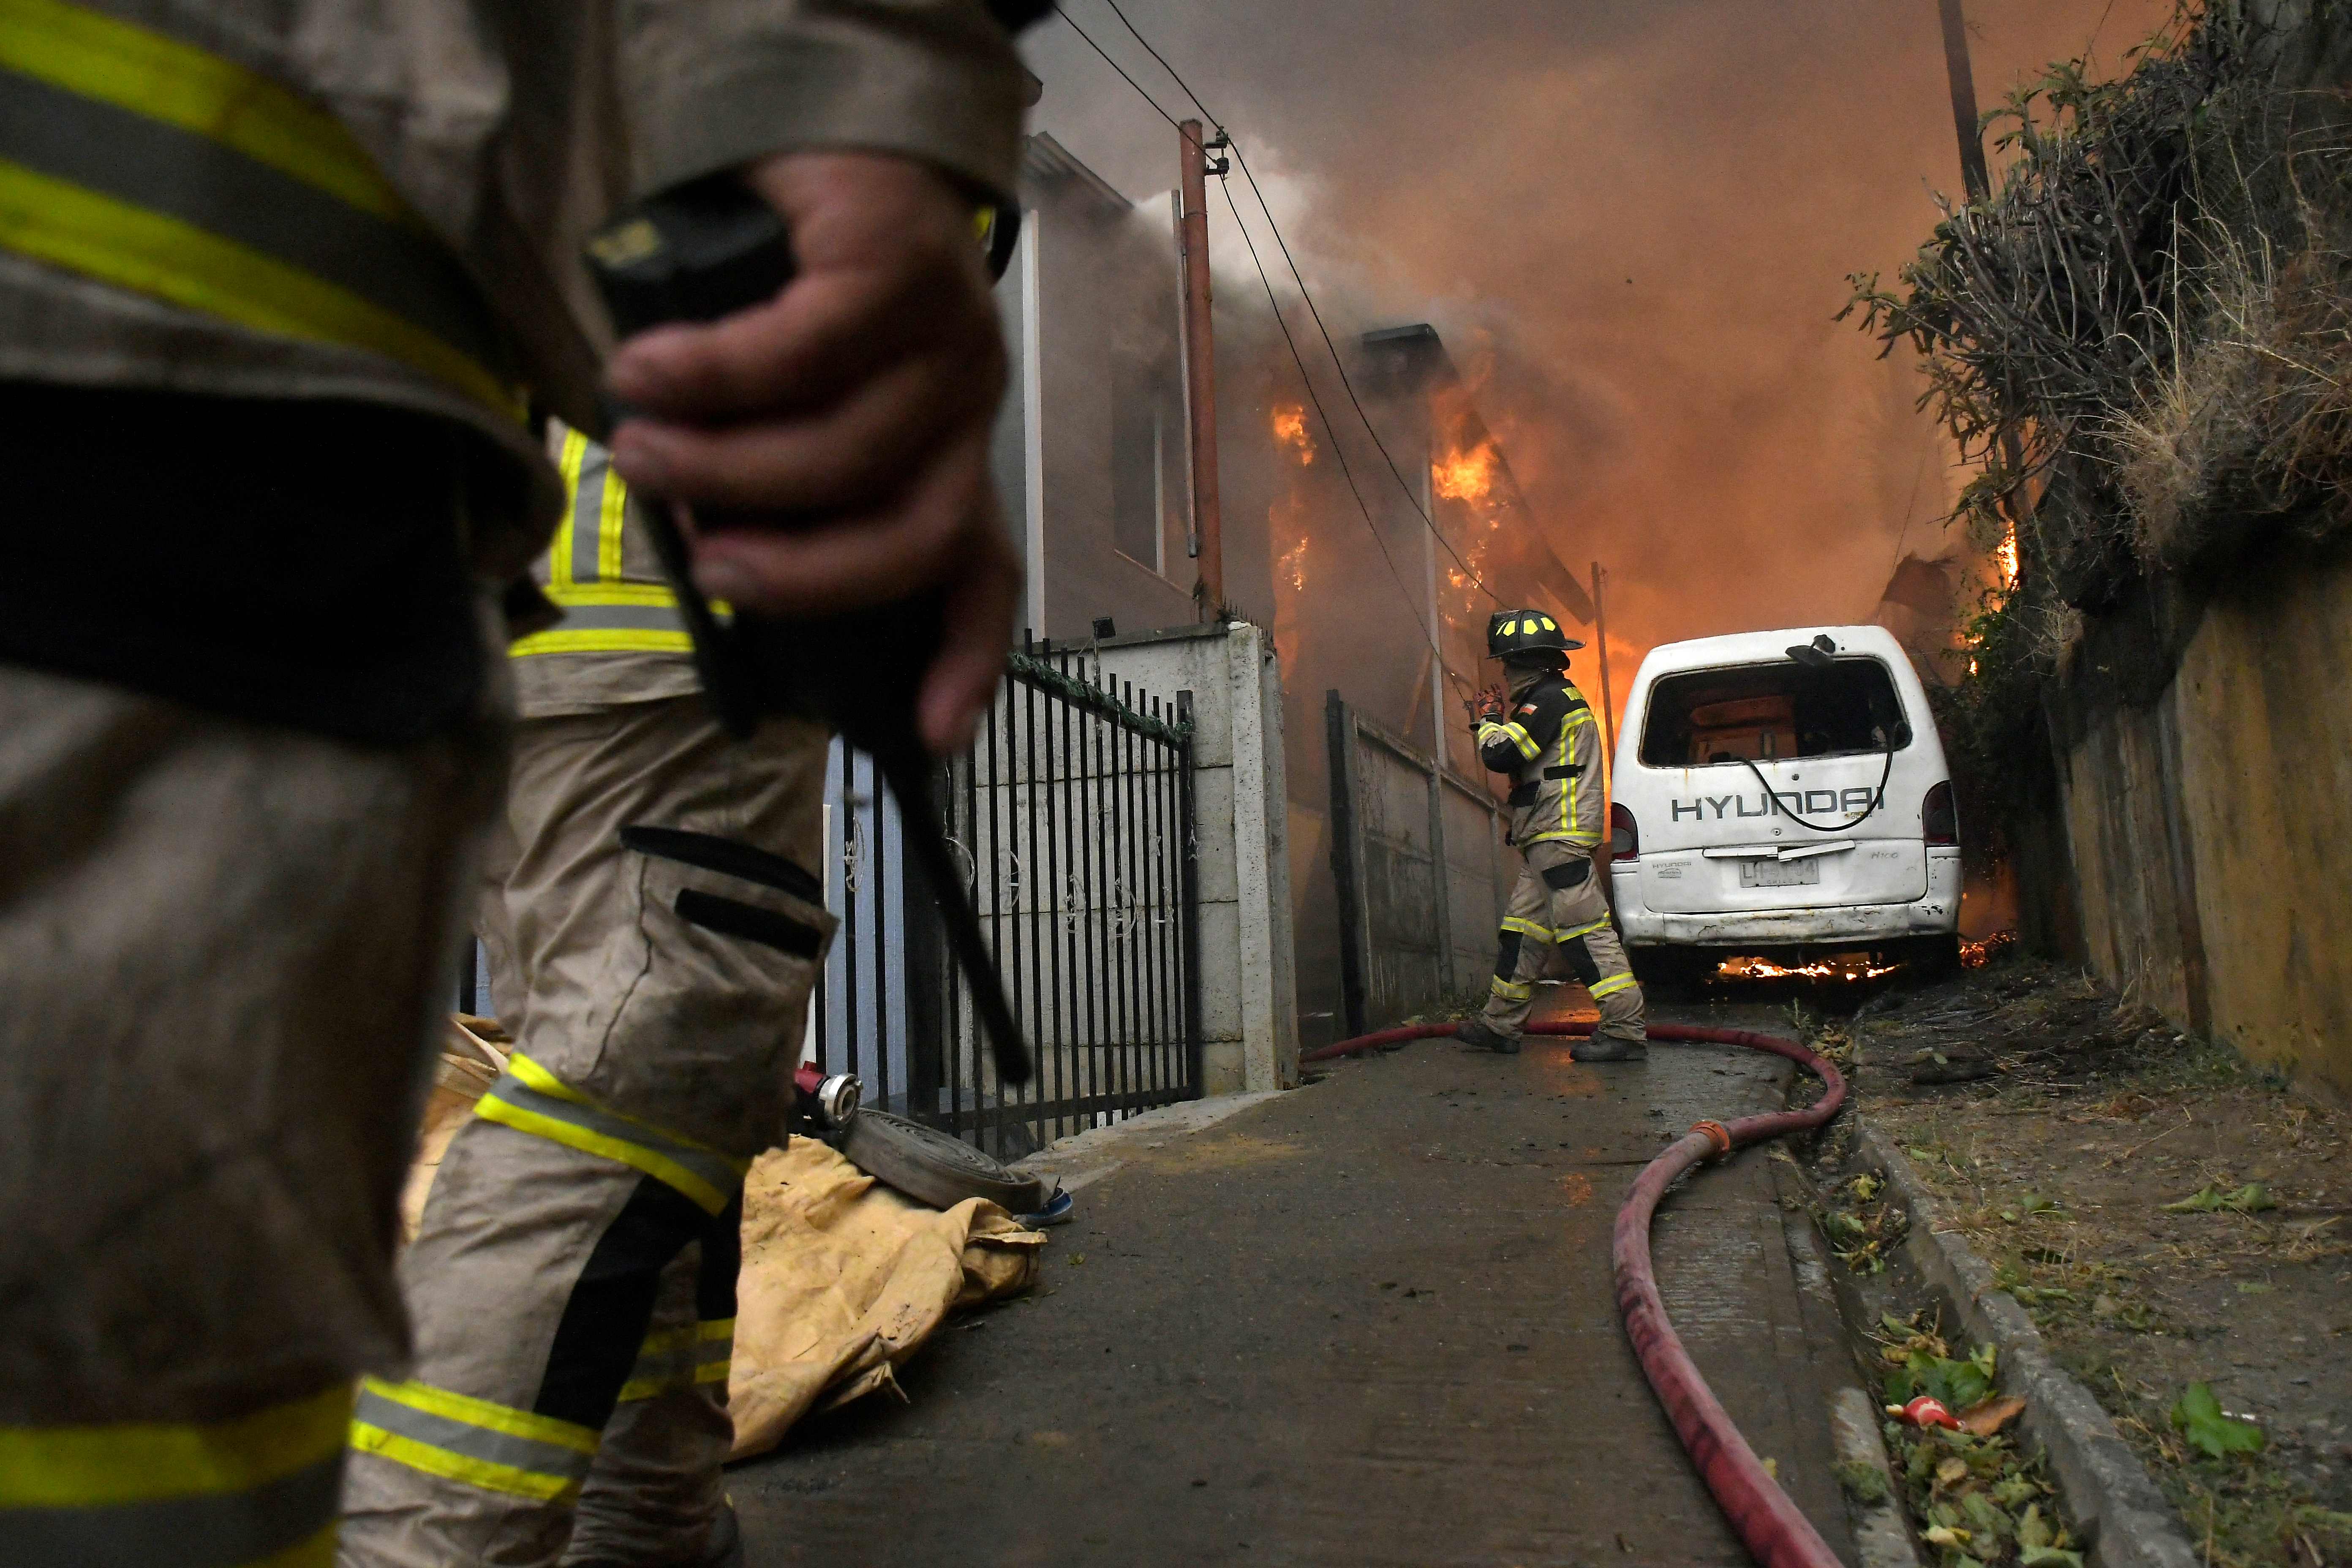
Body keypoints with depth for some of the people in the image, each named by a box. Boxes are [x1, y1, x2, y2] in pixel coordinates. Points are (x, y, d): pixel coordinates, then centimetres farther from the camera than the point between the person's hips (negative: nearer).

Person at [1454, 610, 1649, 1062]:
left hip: (1560, 839, -11)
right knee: (1522, 928, 13)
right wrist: (1495, 723, 22)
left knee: (1586, 930, -11)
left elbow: (1500, 756, -18)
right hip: (1545, 843, 11)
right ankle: (1501, 1025, 20)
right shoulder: (1553, 699, 22)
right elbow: (1521, 760, 28)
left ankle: (1625, 1031, -10)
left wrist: (1489, 721, 1)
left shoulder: (1549, 698, -11)